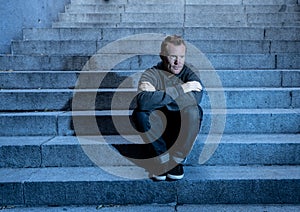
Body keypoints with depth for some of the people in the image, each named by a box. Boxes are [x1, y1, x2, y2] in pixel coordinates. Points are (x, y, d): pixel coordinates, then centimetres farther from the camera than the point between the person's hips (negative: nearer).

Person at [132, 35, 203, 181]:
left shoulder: (188, 73, -6)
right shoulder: (151, 74, -10)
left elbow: (196, 97, -28)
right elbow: (143, 100, -32)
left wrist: (158, 96, -27)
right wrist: (180, 89, -30)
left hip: (184, 130, 1)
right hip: (156, 131, 0)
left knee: (193, 110, -29)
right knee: (140, 113, -28)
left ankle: (177, 159, -11)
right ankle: (163, 158, -12)